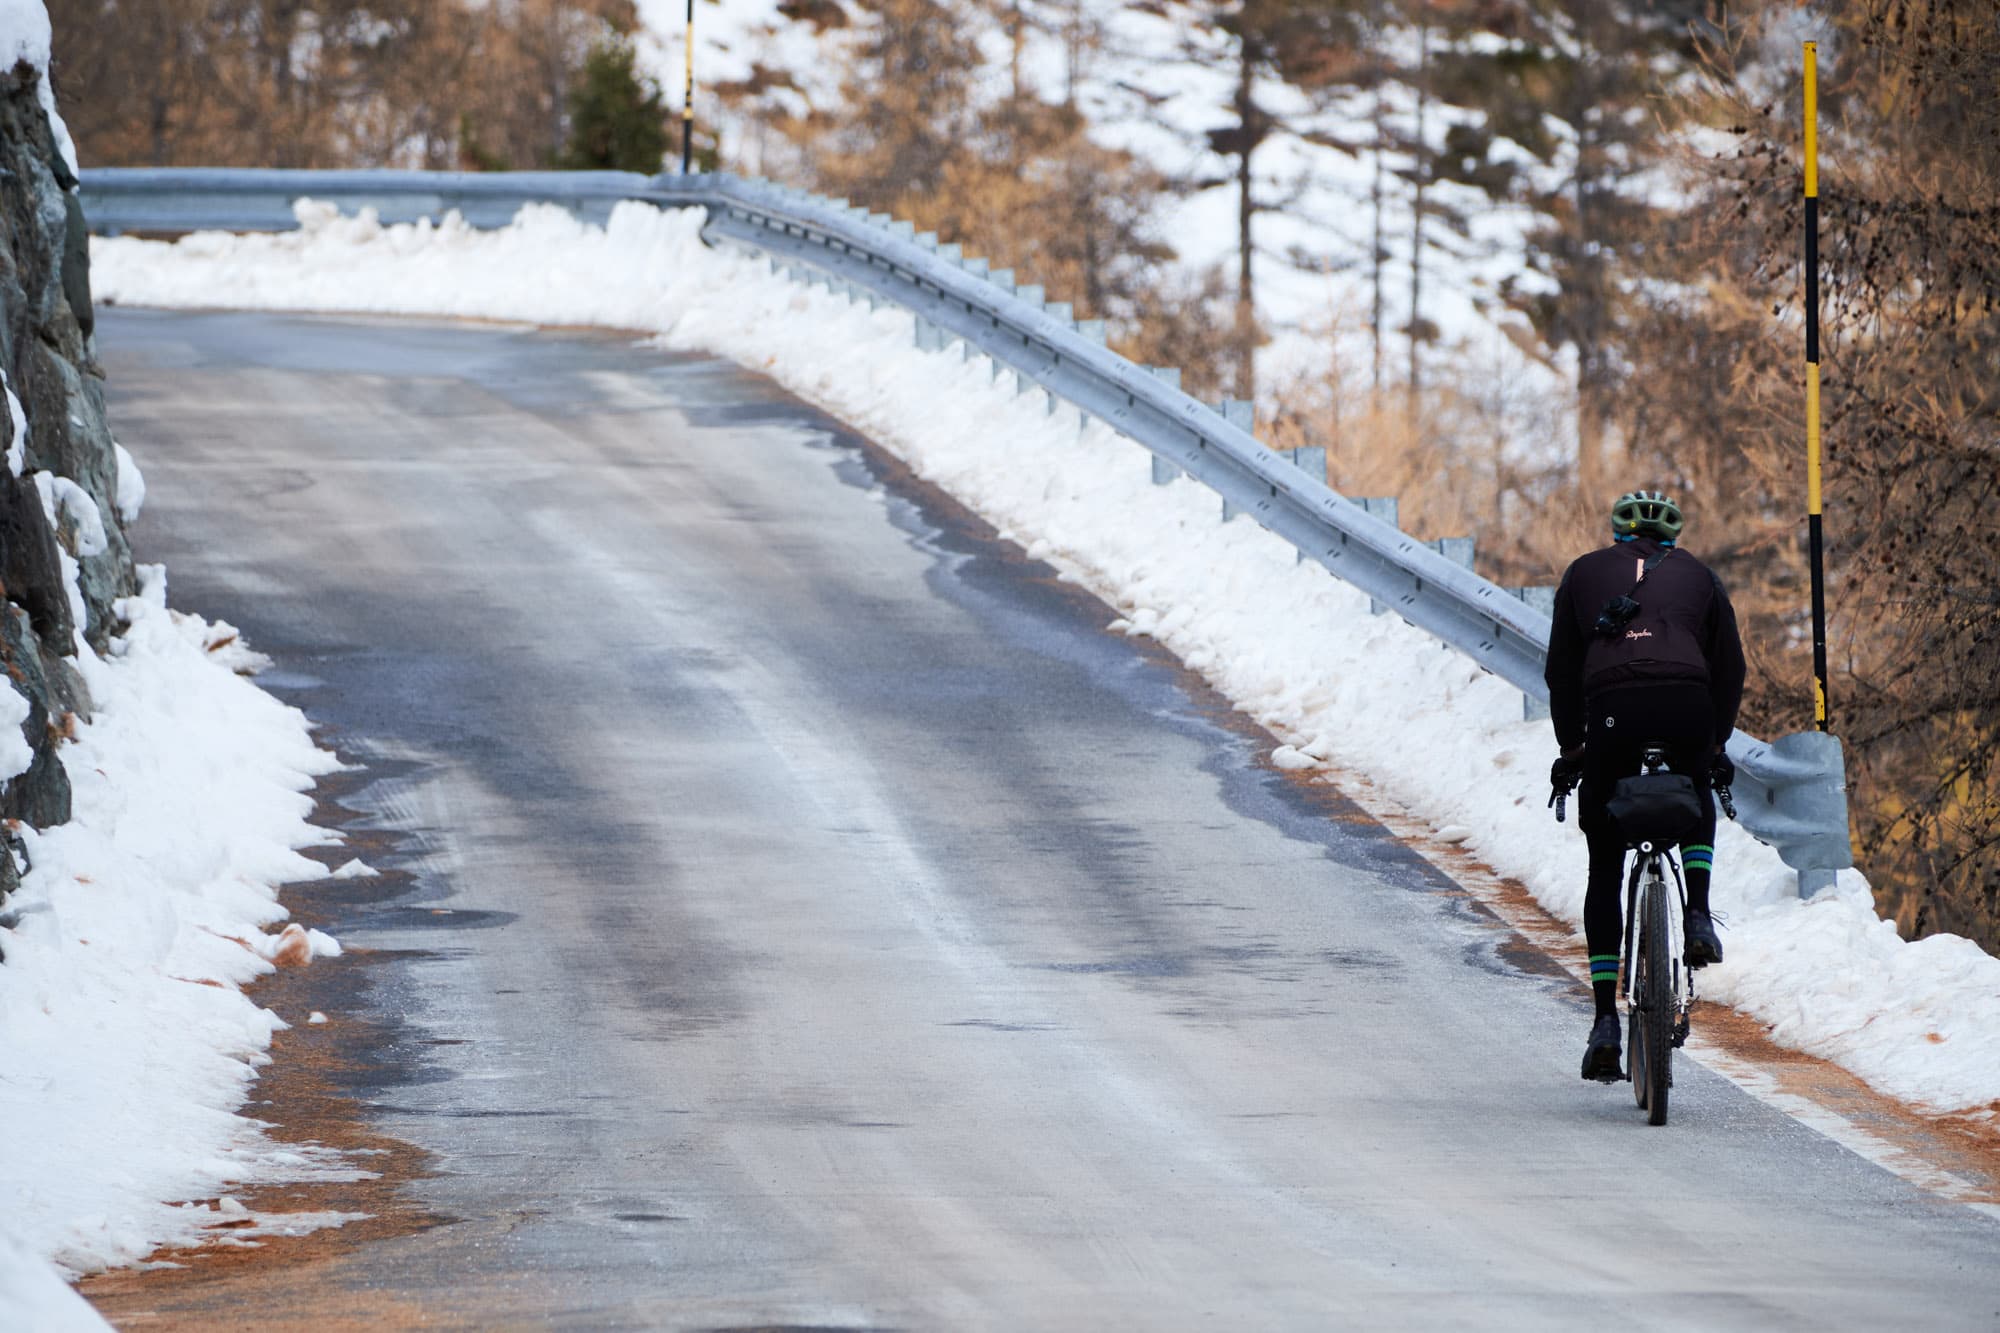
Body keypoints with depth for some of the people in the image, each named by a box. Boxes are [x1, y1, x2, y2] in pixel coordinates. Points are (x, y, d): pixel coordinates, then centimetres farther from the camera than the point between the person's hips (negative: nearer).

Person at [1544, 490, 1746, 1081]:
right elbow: (1730, 667, 21)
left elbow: (1561, 670, 22)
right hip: (1687, 707, 1)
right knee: (1698, 804, 36)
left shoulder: (1585, 572, 25)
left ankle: (1605, 1021, 5)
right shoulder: (1697, 575, 26)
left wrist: (1570, 747, 30)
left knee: (1604, 870, 12)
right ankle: (1697, 913, 11)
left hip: (1611, 708, -1)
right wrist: (1715, 743, 31)